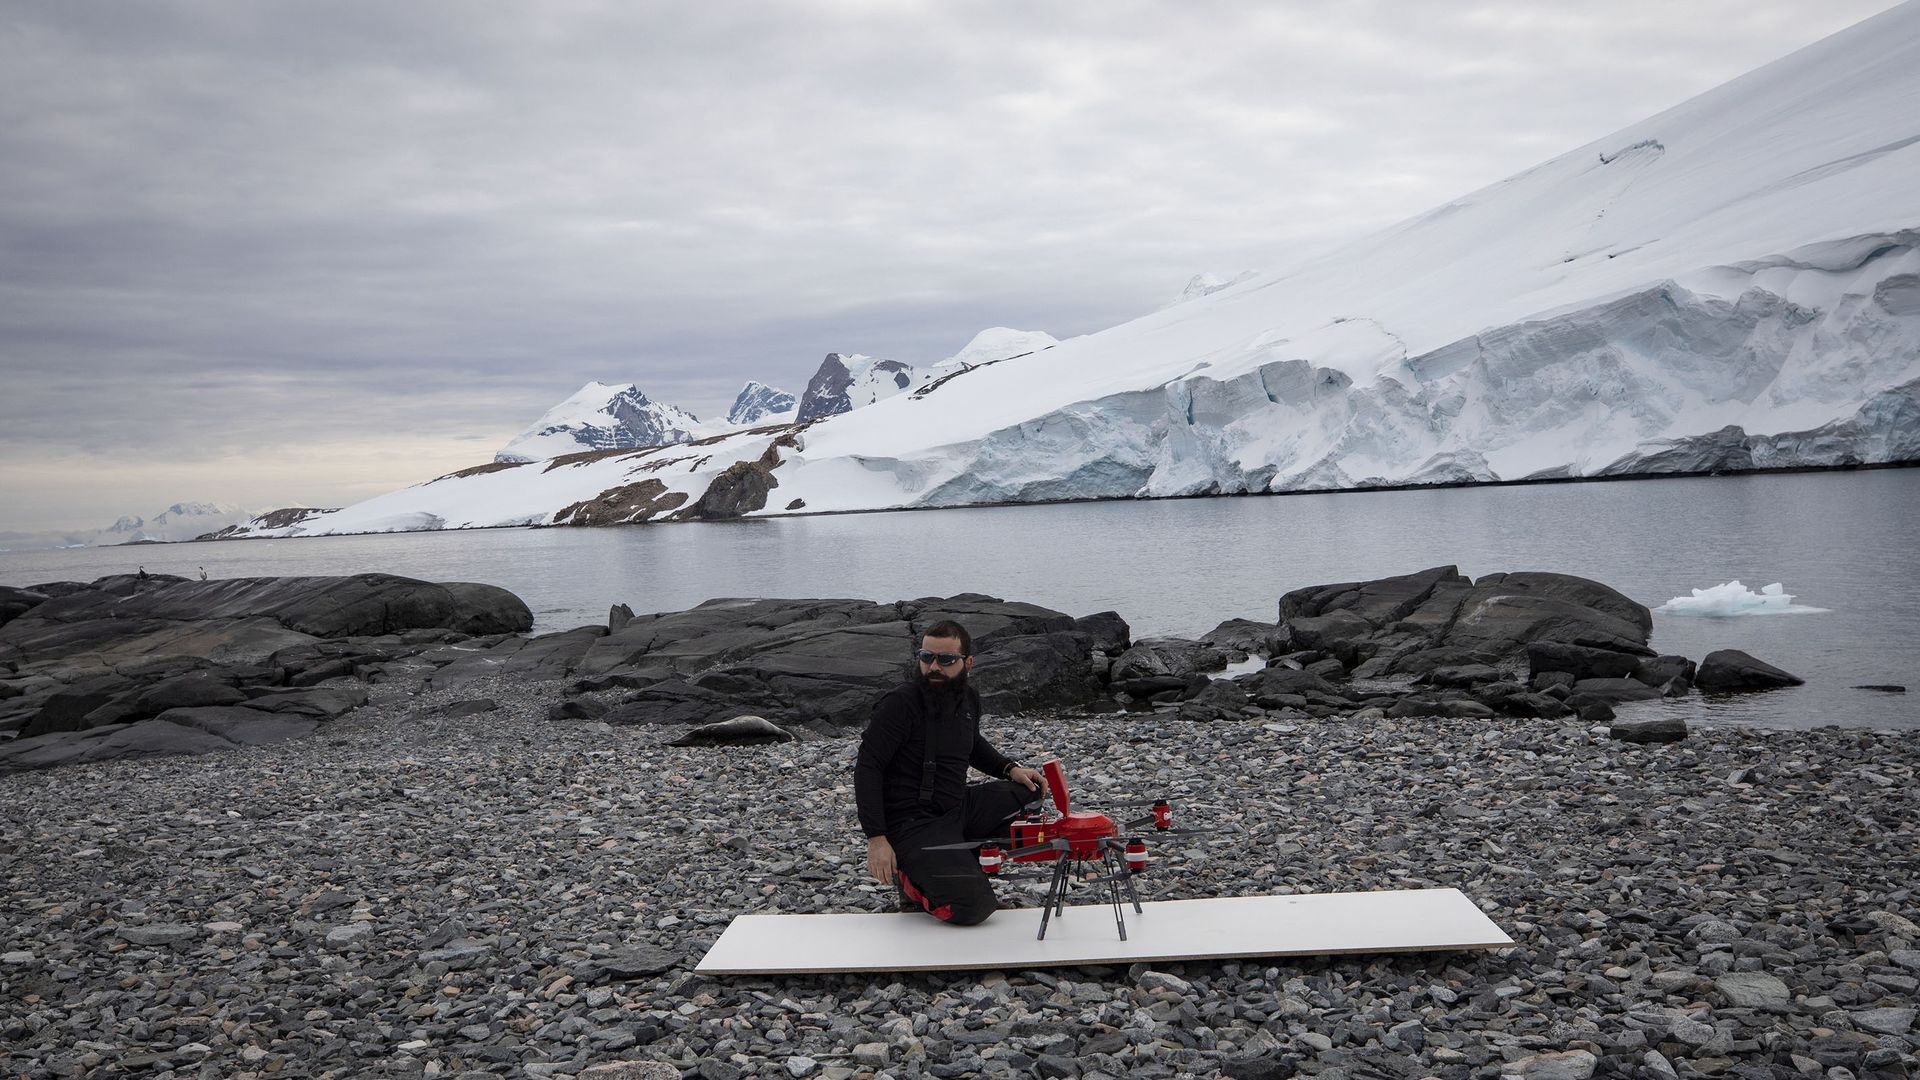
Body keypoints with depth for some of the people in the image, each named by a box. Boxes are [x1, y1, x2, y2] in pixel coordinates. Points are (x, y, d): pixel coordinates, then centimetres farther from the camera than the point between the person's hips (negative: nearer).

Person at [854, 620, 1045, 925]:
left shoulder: (968, 699, 7)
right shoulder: (901, 704, -16)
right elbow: (867, 768, -19)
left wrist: (1010, 768, 11)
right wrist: (876, 839, -25)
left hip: (957, 809, 8)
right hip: (913, 825, -8)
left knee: (1027, 790, 7)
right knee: (973, 908, -21)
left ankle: (958, 861, 6)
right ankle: (910, 877, 8)